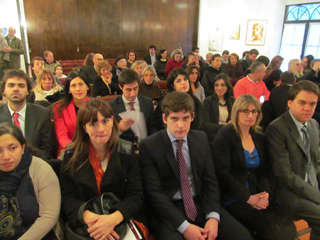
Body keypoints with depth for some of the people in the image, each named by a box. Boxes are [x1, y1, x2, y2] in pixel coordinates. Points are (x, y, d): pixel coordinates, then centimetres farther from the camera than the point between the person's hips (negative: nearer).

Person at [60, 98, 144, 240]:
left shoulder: (126, 152, -2)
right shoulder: (72, 156, 0)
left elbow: (136, 195, -5)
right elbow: (67, 198, -2)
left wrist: (114, 218, -23)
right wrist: (88, 216, -21)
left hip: (122, 221, 0)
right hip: (83, 227, 1)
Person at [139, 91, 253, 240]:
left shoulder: (201, 138, 4)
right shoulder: (148, 146, -9)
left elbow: (210, 180, 4)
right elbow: (153, 192, -11)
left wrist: (213, 217, -11)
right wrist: (184, 226, -18)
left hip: (201, 203, 4)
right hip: (167, 209, -3)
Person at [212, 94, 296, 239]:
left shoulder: (259, 139, 12)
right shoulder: (224, 136, -7)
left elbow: (266, 171, 12)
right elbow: (223, 173, -13)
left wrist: (265, 193, -7)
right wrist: (249, 198, -14)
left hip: (256, 196, 6)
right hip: (232, 199, -5)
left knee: (287, 228, -15)